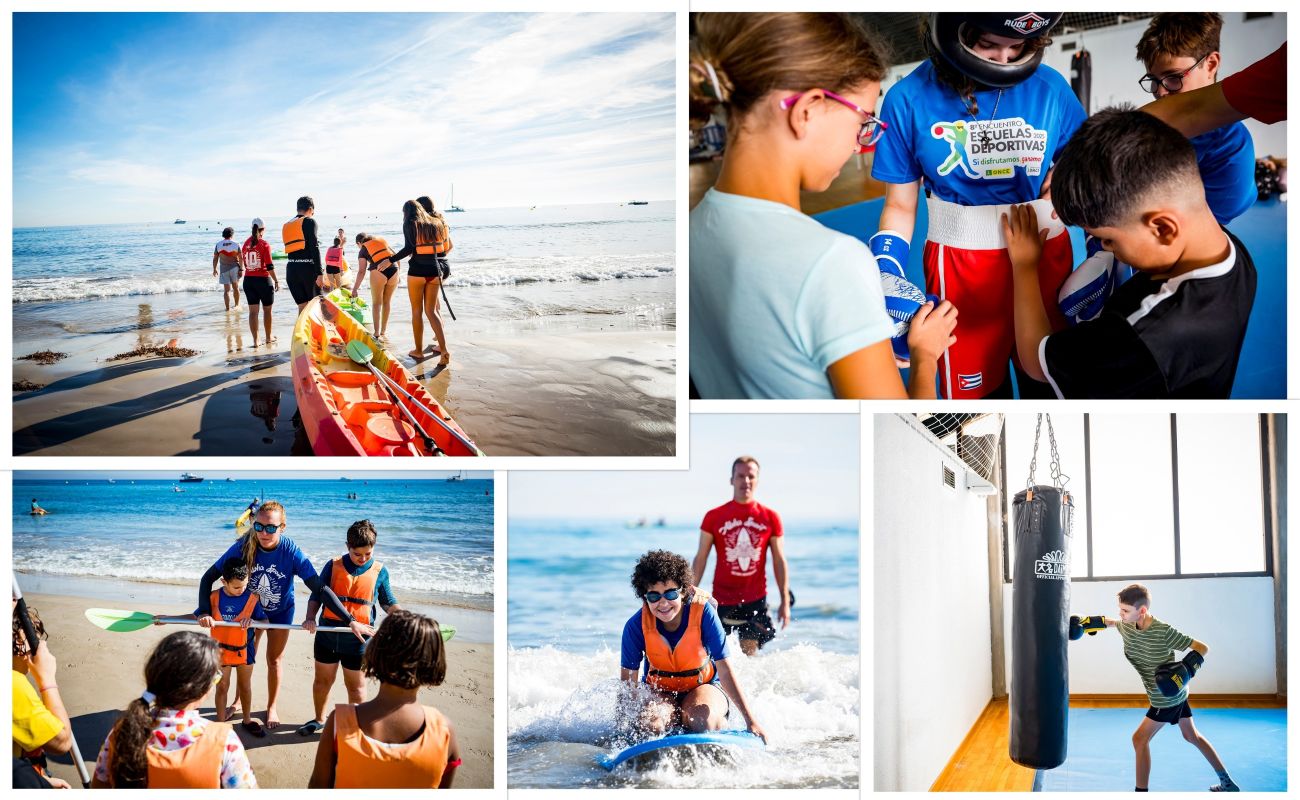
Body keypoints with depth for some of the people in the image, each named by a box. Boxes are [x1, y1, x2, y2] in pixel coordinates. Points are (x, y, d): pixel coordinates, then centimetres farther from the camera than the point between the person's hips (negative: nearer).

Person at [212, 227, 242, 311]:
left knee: (226, 290, 2)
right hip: (234, 268, 0)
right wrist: (241, 269, 0)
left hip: (224, 269, 0)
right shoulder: (236, 245, -5)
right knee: (235, 287, 18)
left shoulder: (218, 245, -2)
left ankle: (227, 308, -1)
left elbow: (215, 258, 1)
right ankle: (237, 305, 29)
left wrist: (214, 270, 10)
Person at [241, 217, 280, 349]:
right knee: (267, 310, 12)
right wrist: (276, 280, -4)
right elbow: (269, 266, -13)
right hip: (263, 279, -4)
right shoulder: (264, 244, -11)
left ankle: (255, 341, 2)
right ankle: (268, 338, 23)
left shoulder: (246, 243, 4)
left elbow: (245, 263, 12)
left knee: (253, 311, 5)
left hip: (248, 280, 4)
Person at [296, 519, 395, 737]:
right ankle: (319, 719, 38)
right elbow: (316, 596, 2)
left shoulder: (379, 571, -1)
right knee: (322, 680, 17)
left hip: (358, 639, -1)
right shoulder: (333, 566, -1)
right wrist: (310, 618, -15)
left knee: (356, 686, 8)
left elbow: (388, 603, 8)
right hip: (327, 634, 2)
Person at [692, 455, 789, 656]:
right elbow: (700, 559, 3)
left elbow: (779, 561, 6)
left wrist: (785, 601, 3)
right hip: (722, 600, 0)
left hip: (755, 601, 0)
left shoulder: (771, 518, 3)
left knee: (748, 654, -6)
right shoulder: (713, 517, 1)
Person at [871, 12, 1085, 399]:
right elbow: (901, 205, -2)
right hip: (960, 265, -1)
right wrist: (885, 281, -14)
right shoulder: (909, 98, -10)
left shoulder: (1050, 89, -9)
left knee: (1048, 386, 17)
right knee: (974, 393, 10)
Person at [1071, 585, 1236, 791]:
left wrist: (1187, 667, -39)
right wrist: (1089, 622, 0)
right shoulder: (1126, 626, -8)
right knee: (1192, 737, 21)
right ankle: (1228, 784, 35)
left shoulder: (1164, 632, -30)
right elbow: (1111, 622, 18)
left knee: (1140, 739, -5)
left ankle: (1141, 791, 5)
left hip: (1167, 698, -9)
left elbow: (1202, 648, -23)